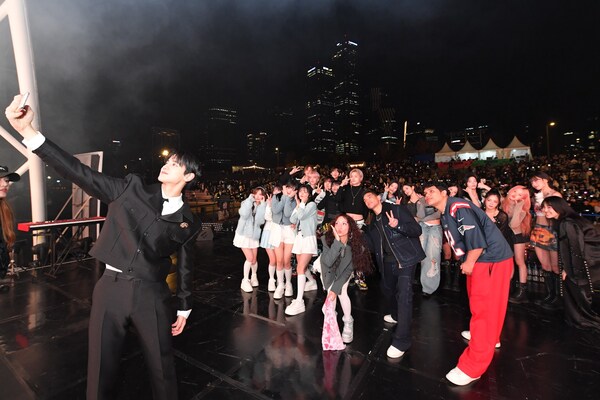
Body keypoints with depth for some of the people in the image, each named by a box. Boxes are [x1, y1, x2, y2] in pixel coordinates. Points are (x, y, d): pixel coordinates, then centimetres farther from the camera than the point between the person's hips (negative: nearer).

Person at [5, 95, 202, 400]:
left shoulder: (188, 223, 0)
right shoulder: (133, 189, 1)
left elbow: (185, 267, 7)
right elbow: (81, 174, -5)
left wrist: (184, 309, 14)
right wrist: (27, 131, -14)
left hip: (151, 294, 0)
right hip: (111, 287, 1)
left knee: (162, 368, 11)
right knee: (102, 369, 12)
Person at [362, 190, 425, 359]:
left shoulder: (397, 209, -7)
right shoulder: (373, 224, 12)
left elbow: (417, 230, -13)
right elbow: (374, 247, 13)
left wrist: (398, 226, -30)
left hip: (405, 258, -7)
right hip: (388, 262, 8)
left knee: (404, 295, -14)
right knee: (388, 289, 23)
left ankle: (401, 341, -5)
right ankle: (397, 316, 52)